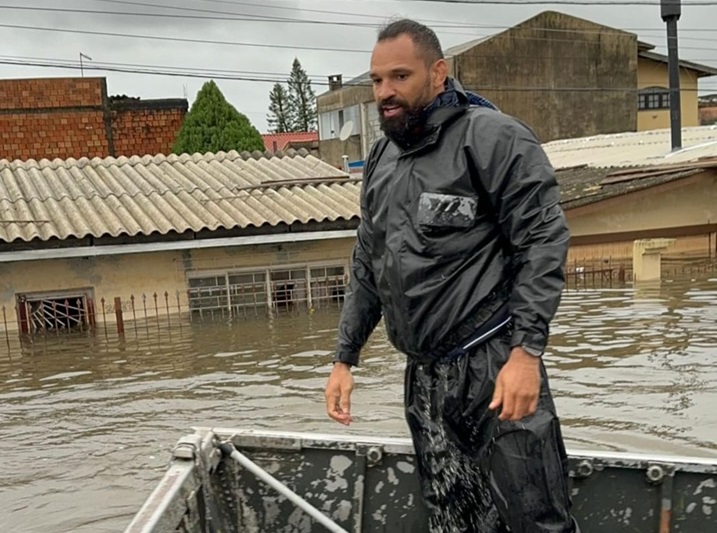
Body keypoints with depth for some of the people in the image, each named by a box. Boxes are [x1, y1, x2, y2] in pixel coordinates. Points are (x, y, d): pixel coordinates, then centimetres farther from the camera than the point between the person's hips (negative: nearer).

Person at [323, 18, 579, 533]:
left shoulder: (492, 137, -6)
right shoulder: (381, 160, 14)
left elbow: (544, 242, -13)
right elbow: (367, 268, 18)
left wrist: (526, 351, -21)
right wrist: (344, 358, 14)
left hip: (495, 367, -6)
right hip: (424, 375, 7)